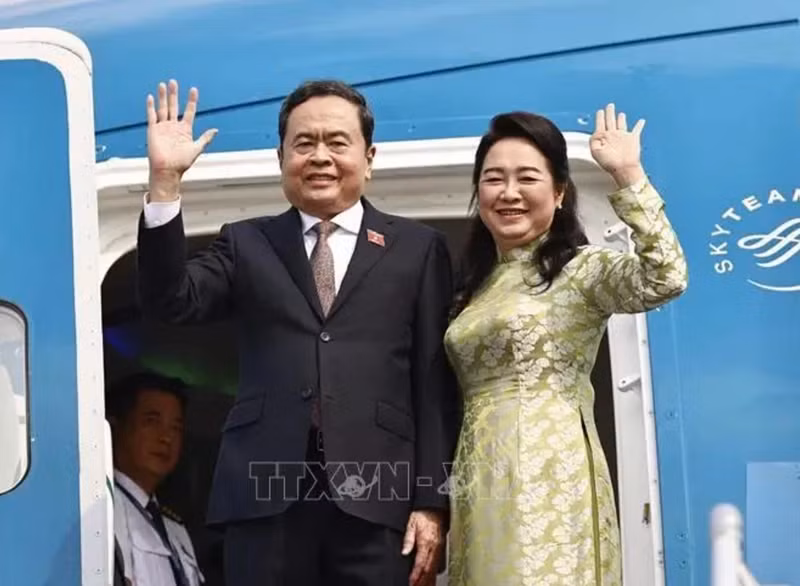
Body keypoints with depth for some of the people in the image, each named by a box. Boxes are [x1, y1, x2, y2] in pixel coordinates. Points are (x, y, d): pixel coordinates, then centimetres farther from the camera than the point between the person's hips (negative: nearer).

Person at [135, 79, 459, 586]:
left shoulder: (418, 249, 10)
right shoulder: (247, 244, 15)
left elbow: (437, 386, 5)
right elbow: (171, 302, -2)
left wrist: (433, 501, -3)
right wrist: (166, 180, -10)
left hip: (378, 495, -1)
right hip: (267, 493, 1)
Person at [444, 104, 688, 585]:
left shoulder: (581, 267, -2)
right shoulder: (478, 286, 18)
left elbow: (665, 279, -22)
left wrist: (628, 173, -20)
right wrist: (441, 502, 13)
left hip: (548, 476, -6)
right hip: (482, 481, 7)